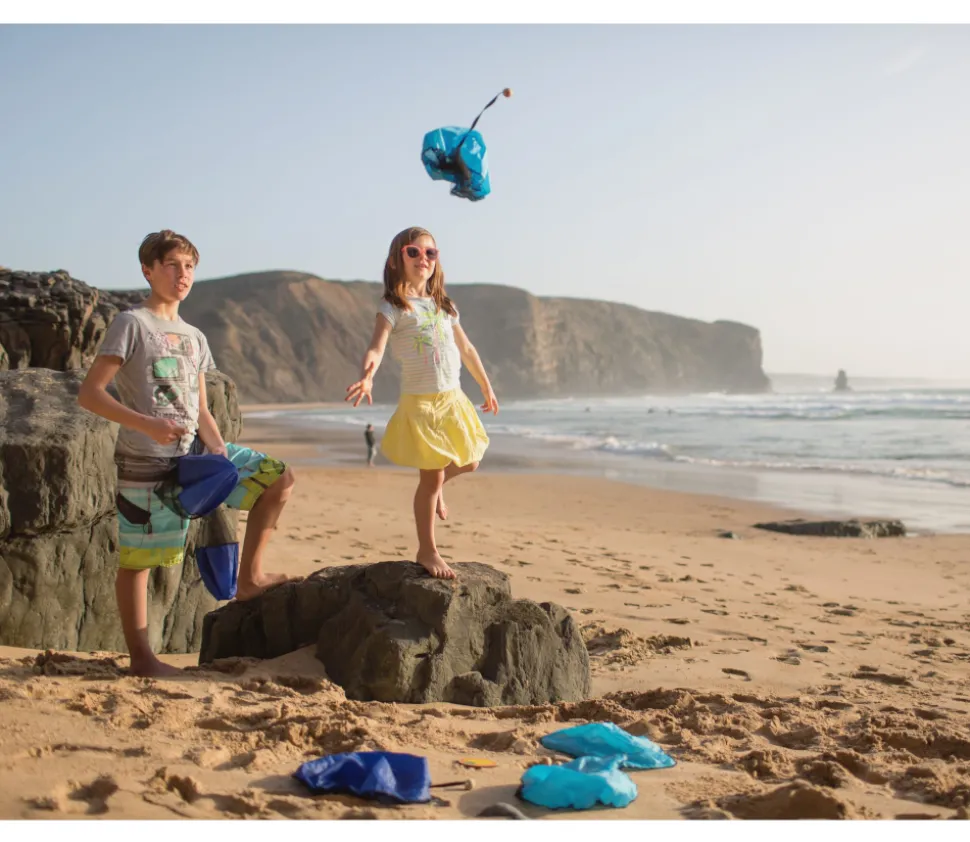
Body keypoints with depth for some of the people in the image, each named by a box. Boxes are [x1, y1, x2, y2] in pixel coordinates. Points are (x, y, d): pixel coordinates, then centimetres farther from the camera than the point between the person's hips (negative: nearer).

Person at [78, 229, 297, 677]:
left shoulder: (194, 337, 15)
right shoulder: (132, 324, -6)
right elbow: (89, 393, -13)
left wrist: (221, 453, -4)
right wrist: (147, 424, -24)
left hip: (192, 453, 7)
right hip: (146, 461, -7)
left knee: (278, 476, 2)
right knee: (138, 559, -1)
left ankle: (249, 577, 5)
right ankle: (141, 657, 11)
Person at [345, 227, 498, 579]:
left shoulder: (444, 305, 11)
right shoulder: (393, 307, -9)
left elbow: (466, 348, 21)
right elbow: (376, 347, -24)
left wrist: (486, 387, 27)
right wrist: (367, 377, -45)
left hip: (453, 398, 6)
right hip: (419, 402, -6)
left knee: (468, 462, 15)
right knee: (431, 476, -4)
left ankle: (437, 485, 47)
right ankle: (427, 551, 9)